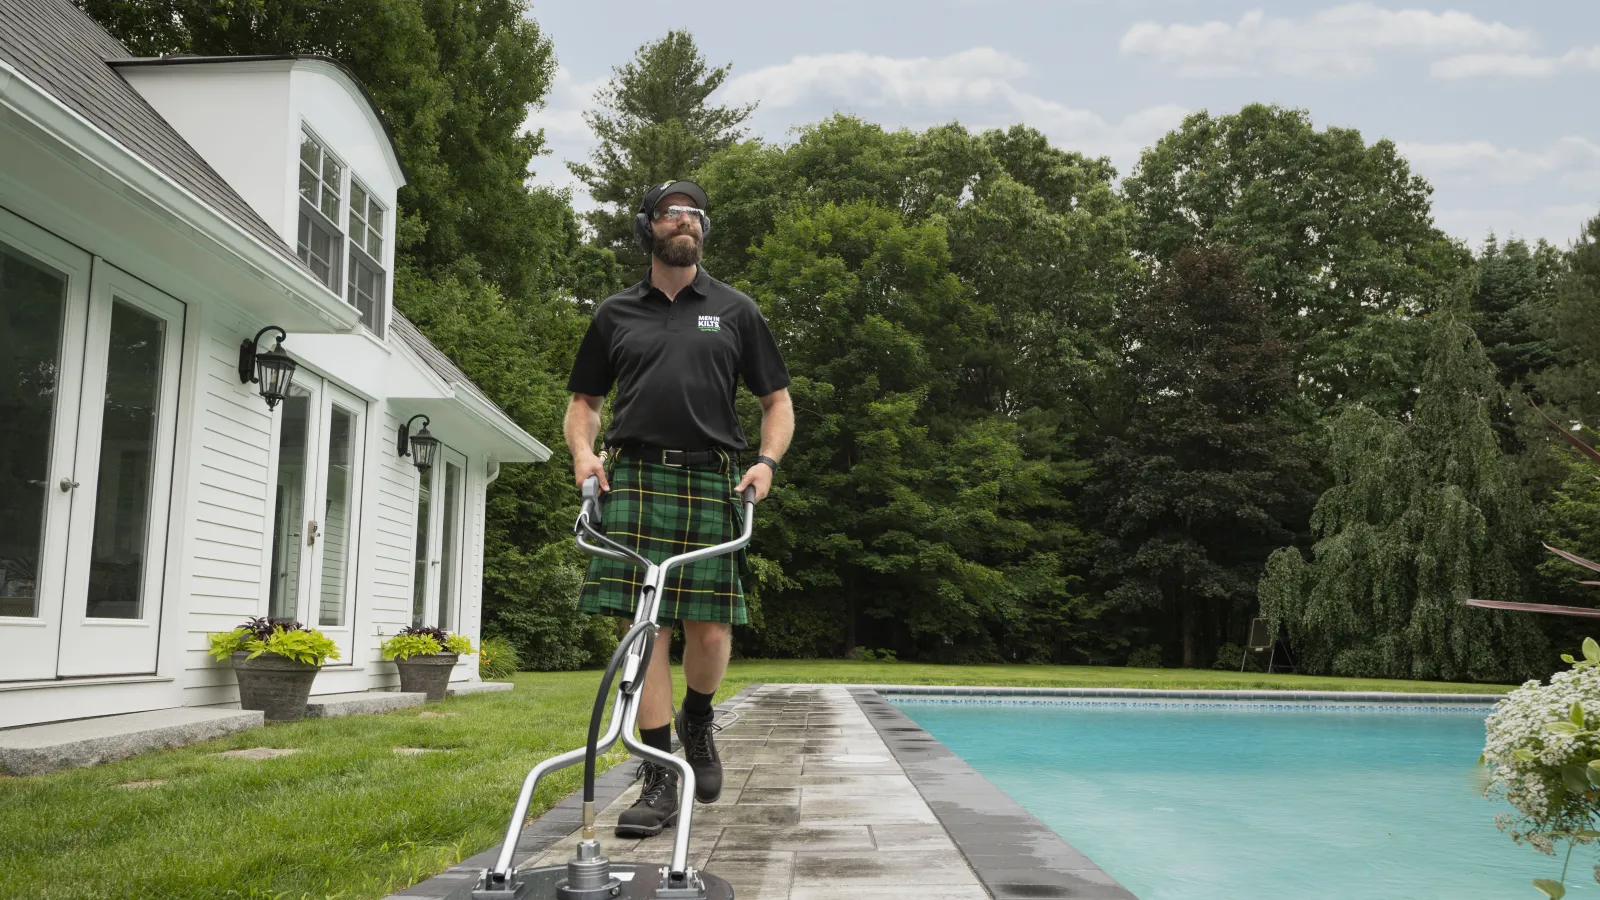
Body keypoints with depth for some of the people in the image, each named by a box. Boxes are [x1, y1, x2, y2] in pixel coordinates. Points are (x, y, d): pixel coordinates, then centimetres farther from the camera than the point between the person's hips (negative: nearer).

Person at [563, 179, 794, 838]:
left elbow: (777, 400, 16)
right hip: (633, 480, 1)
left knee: (710, 630, -6)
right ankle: (660, 780, 2)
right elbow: (583, 400, 23)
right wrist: (583, 451, 3)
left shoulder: (735, 311, 16)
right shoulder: (615, 314, 18)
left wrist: (767, 461, -1)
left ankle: (697, 722, 27)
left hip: (711, 483, 0)